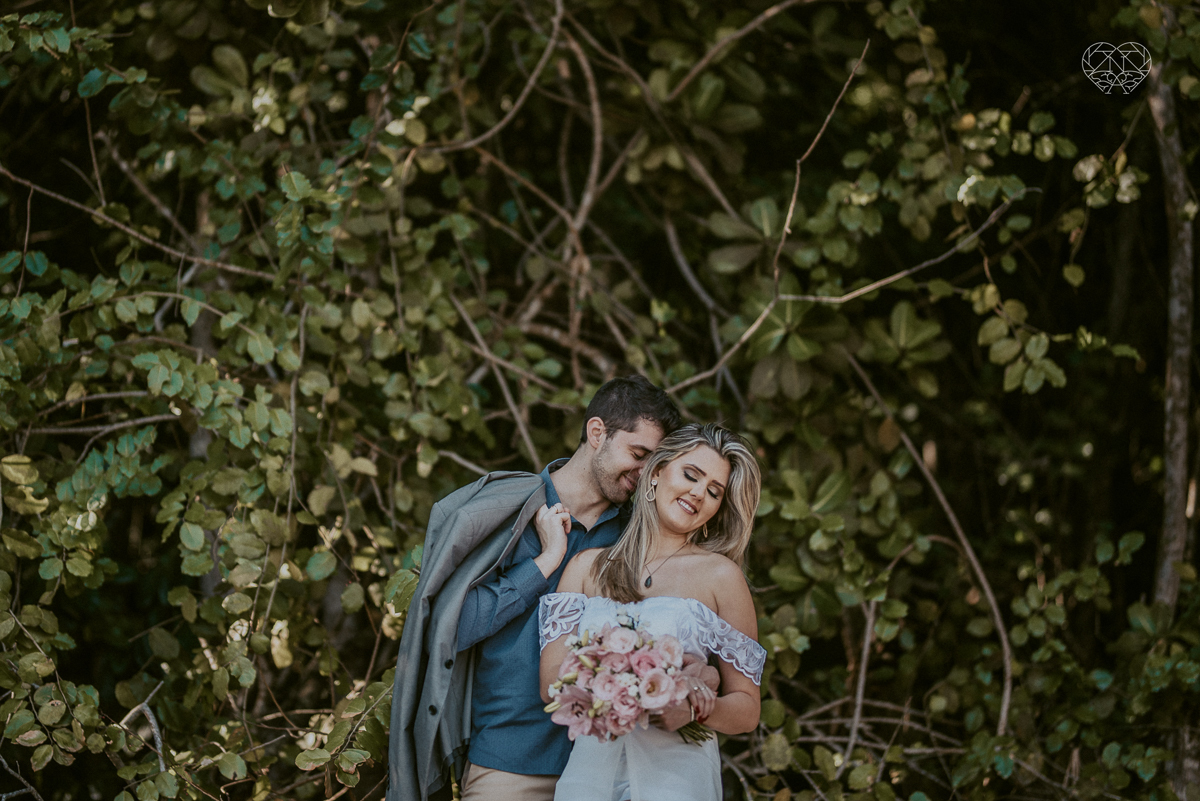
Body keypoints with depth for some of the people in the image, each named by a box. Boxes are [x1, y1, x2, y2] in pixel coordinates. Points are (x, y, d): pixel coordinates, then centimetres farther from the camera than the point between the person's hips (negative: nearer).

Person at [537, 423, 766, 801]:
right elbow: (552, 682, 0)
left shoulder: (719, 575, 3)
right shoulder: (587, 566, 10)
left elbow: (746, 709, 4)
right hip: (590, 767, 2)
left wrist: (696, 708, -18)